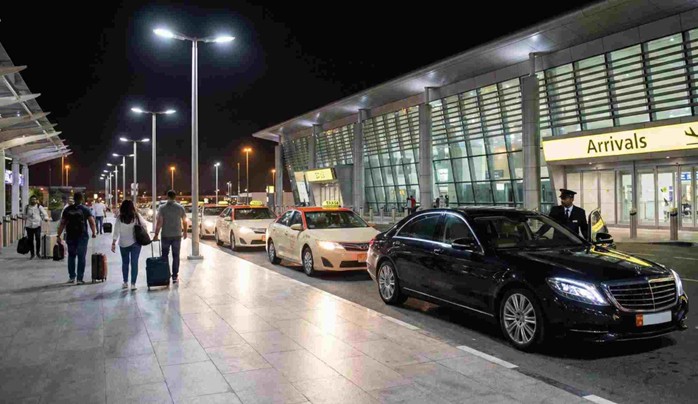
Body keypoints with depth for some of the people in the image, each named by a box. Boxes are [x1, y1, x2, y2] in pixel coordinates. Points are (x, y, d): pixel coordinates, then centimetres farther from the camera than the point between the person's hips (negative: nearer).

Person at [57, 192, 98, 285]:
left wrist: (58, 235, 9)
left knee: (71, 256, 15)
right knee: (81, 257, 2)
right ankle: (80, 279, 1)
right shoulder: (85, 209, -1)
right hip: (82, 236, -2)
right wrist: (94, 233, 3)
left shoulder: (67, 209, 6)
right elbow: (92, 222, -7)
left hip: (70, 236, 2)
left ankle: (71, 277, 16)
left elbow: (62, 223, 5)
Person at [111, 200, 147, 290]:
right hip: (135, 242, -1)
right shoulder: (137, 216, -8)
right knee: (134, 263, 2)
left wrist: (113, 243, -1)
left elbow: (116, 232, -6)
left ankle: (125, 282, 23)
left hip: (123, 243, 1)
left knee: (125, 262, 16)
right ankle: (133, 284, 0)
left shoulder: (119, 218, -7)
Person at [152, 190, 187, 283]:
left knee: (164, 255, 12)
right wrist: (185, 232, 17)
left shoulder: (162, 208, -6)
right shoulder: (180, 207, -2)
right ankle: (175, 276, 6)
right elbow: (184, 221, 3)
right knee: (176, 256, 6)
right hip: (177, 235, 1)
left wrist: (156, 234, -6)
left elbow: (159, 222, -10)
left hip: (166, 235, -1)